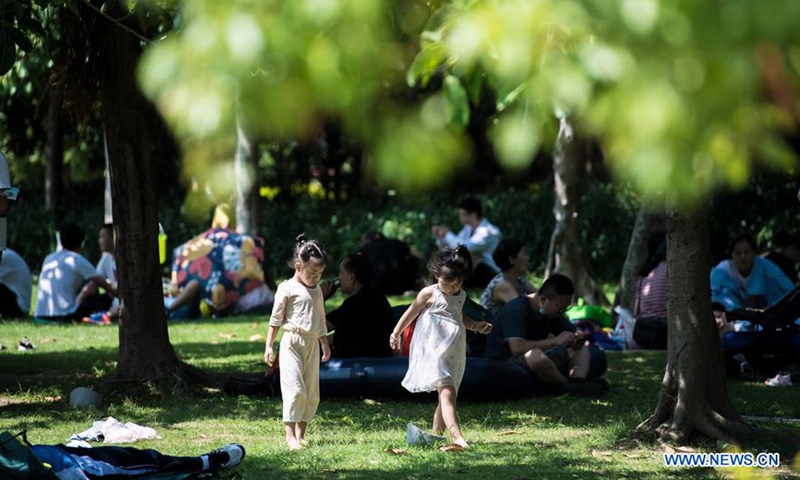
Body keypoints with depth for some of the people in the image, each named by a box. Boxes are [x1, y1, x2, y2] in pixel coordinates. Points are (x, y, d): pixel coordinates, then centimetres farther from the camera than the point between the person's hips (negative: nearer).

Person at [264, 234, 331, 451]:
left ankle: (301, 434, 12)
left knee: (311, 394, 5)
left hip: (312, 346, 7)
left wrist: (325, 344, 24)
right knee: (295, 390, -14)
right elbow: (276, 319, -3)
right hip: (292, 343, -7)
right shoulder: (287, 289, -6)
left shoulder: (316, 291, 13)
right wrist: (269, 346, -5)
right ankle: (290, 436, -14)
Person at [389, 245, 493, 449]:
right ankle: (457, 436, -34)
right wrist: (396, 334, 9)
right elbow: (411, 313, 4)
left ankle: (437, 433, 26)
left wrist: (477, 326, 14)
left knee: (446, 396, 12)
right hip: (434, 353, -7)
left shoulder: (461, 295, 12)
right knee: (447, 392, -21)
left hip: (454, 353, 7)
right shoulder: (429, 294, -7)